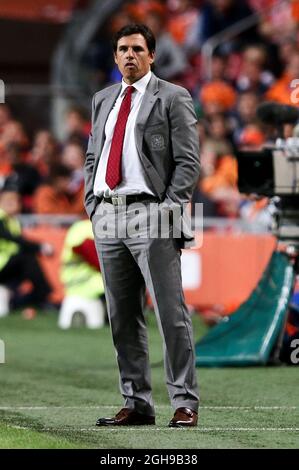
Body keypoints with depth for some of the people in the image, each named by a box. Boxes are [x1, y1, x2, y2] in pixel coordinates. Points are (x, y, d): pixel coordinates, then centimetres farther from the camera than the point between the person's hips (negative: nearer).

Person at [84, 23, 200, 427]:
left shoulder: (172, 98, 1)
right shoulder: (103, 100, 19)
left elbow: (188, 159, -4)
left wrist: (170, 208, -13)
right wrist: (93, 205, 10)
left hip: (150, 214, -6)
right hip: (107, 215, 6)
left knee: (171, 312, -8)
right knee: (123, 317, 7)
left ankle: (185, 404, -6)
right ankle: (136, 404, 11)